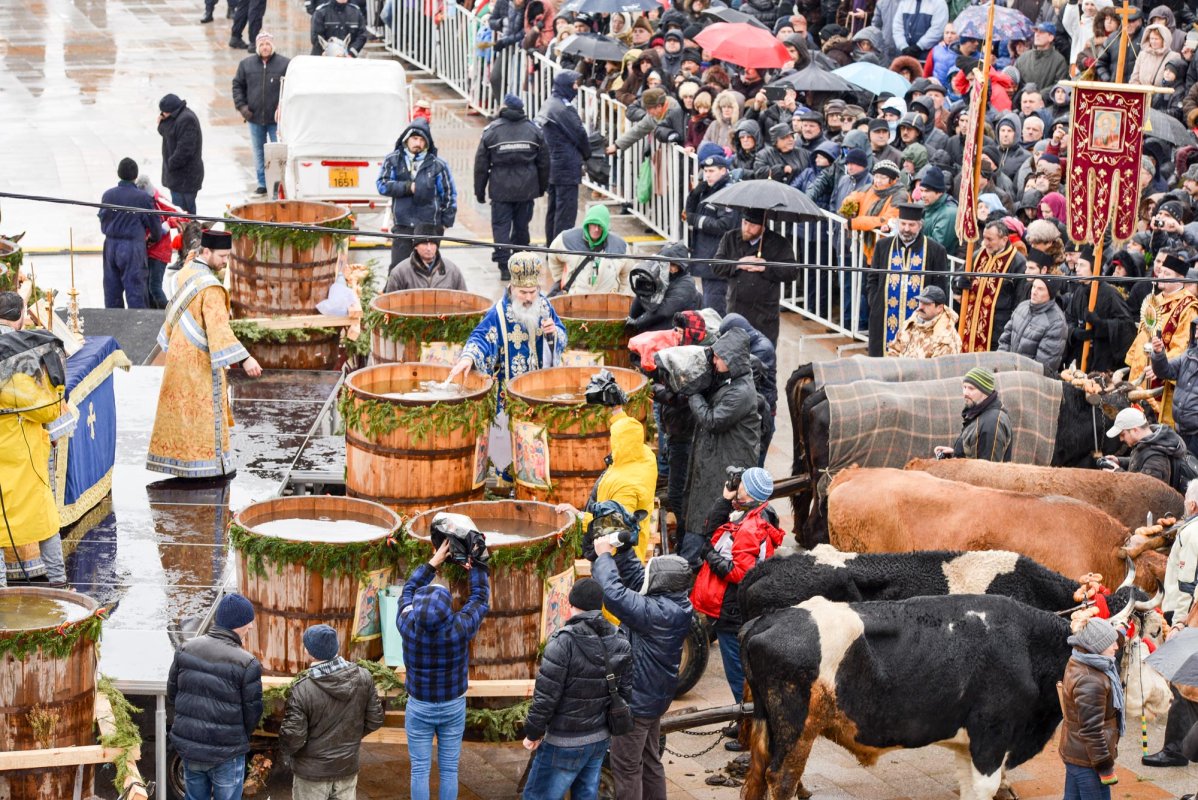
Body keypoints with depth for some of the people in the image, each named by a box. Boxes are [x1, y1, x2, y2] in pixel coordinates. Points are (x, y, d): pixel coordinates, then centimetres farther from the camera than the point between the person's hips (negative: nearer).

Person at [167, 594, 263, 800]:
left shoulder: (186, 649, -4)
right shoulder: (247, 664, -18)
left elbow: (171, 695, 4)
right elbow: (252, 713, -10)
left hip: (188, 746, 5)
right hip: (226, 754, -5)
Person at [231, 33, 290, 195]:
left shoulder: (285, 64, -4)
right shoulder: (246, 64, 5)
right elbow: (237, 86, 12)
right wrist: (241, 106, -1)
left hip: (277, 119, -3)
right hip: (254, 118, 3)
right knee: (259, 152, 11)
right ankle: (262, 183, 21)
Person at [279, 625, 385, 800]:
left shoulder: (302, 690, -23)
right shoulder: (363, 678, -10)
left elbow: (292, 739, -19)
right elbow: (374, 721, 0)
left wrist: (285, 749, 4)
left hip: (312, 773, -3)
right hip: (348, 767, 3)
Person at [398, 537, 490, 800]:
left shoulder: (408, 626, -21)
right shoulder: (459, 629, -25)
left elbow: (408, 590, -2)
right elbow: (480, 597, -7)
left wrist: (433, 563, 0)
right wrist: (477, 566, 3)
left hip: (419, 708, 0)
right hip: (453, 707, 0)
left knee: (420, 770, 8)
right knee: (449, 770, 10)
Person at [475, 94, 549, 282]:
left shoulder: (491, 131, -4)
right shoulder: (534, 129, 3)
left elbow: (481, 165, -1)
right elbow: (543, 162, 9)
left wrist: (479, 191, 8)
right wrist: (542, 187, 21)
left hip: (501, 189, -3)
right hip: (526, 188, 3)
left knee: (501, 226, 1)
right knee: (522, 226, 15)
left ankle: (504, 266, -9)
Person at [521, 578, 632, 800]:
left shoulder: (564, 641, -19)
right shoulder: (620, 644, 1)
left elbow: (546, 696, -19)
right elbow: (625, 693, 4)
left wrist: (533, 733, -6)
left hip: (566, 743, -7)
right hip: (600, 739, 7)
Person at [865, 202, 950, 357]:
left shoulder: (935, 250, 0)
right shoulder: (883, 246, 9)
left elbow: (940, 286, 1)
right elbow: (872, 279, 12)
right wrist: (875, 304, 1)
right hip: (885, 319, 2)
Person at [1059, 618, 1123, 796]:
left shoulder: (1076, 666, 6)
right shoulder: (1089, 681, -25)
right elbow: (1091, 729, -24)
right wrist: (1105, 767, -19)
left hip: (1073, 753, 10)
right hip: (1088, 760, -10)